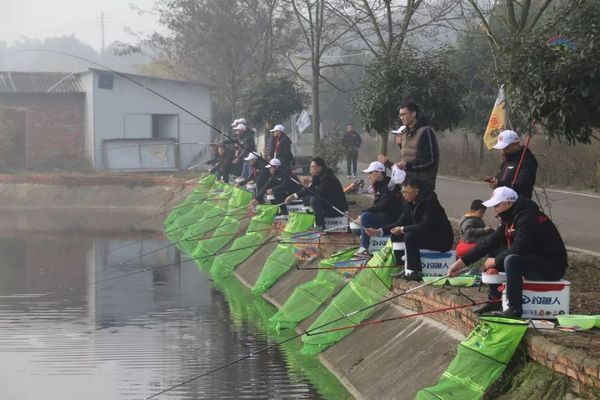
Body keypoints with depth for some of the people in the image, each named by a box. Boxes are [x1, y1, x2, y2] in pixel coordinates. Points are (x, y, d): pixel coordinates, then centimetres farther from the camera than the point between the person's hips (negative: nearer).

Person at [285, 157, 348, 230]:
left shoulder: (327, 177, -21)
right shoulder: (318, 177, 7)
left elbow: (319, 193, -30)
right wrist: (294, 196, -3)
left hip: (337, 206, -10)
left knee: (314, 200, -29)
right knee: (305, 198, 5)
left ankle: (320, 225, -20)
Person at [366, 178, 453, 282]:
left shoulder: (430, 202, -22)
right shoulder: (412, 203, 4)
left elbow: (425, 226, -31)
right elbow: (401, 222, 7)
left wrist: (403, 229, -25)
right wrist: (379, 231, -3)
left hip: (442, 240, -9)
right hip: (426, 235, 9)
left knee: (409, 237, -29)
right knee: (396, 236, 0)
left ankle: (416, 273, -22)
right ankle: (405, 269, 0)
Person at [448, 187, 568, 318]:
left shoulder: (527, 217, -22)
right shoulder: (509, 218, 8)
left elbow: (518, 250, -28)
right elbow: (490, 243, 8)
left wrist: (496, 261, -13)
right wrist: (462, 262, 4)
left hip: (552, 266, -10)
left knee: (511, 260, -32)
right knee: (493, 252, 10)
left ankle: (515, 309, -23)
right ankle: (494, 301, 12)